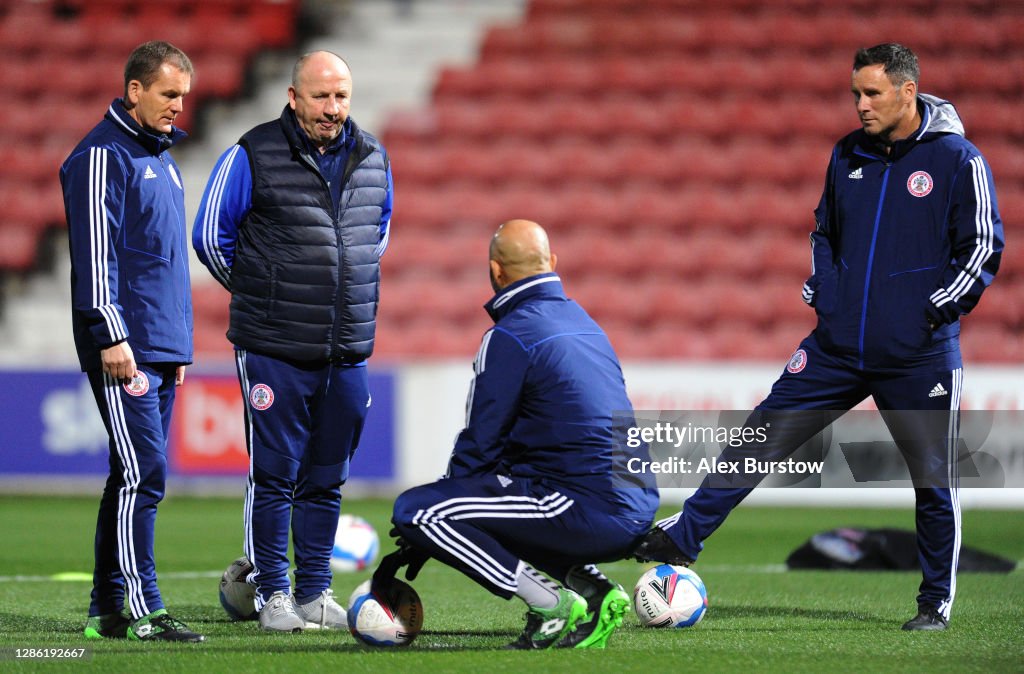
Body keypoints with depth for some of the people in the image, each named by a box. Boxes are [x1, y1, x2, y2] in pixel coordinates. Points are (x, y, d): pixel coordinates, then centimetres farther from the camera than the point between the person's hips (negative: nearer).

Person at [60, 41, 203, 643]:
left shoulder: (161, 155, 19)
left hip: (162, 346, 9)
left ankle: (107, 610, 12)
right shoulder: (102, 156, -9)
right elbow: (95, 252, -15)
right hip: (124, 349, -9)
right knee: (144, 473, -13)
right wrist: (112, 337, -20)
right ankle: (144, 610, -13)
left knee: (137, 478, 9)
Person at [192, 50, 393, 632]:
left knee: (327, 477, 10)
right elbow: (211, 235, 1)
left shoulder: (373, 159, 7)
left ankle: (315, 590, 18)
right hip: (273, 348, -4)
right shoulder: (253, 157, -8)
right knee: (275, 474, -2)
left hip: (348, 348, 4)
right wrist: (258, 293, 7)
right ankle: (272, 591, 7)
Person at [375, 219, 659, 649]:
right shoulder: (583, 321, 20)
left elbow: (479, 447, -5)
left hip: (588, 511, -9)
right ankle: (591, 589, 10)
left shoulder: (511, 336, -7)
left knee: (414, 509, -7)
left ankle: (553, 606, -11)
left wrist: (419, 540, 7)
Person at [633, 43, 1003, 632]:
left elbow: (985, 246, -6)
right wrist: (822, 291, 10)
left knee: (935, 480, 1)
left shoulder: (957, 161, -7)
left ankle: (937, 602, 16)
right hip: (840, 347, 5)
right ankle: (681, 539, 4)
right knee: (761, 438, 0)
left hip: (921, 356, -4)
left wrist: (939, 307, -11)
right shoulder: (848, 155, 9)